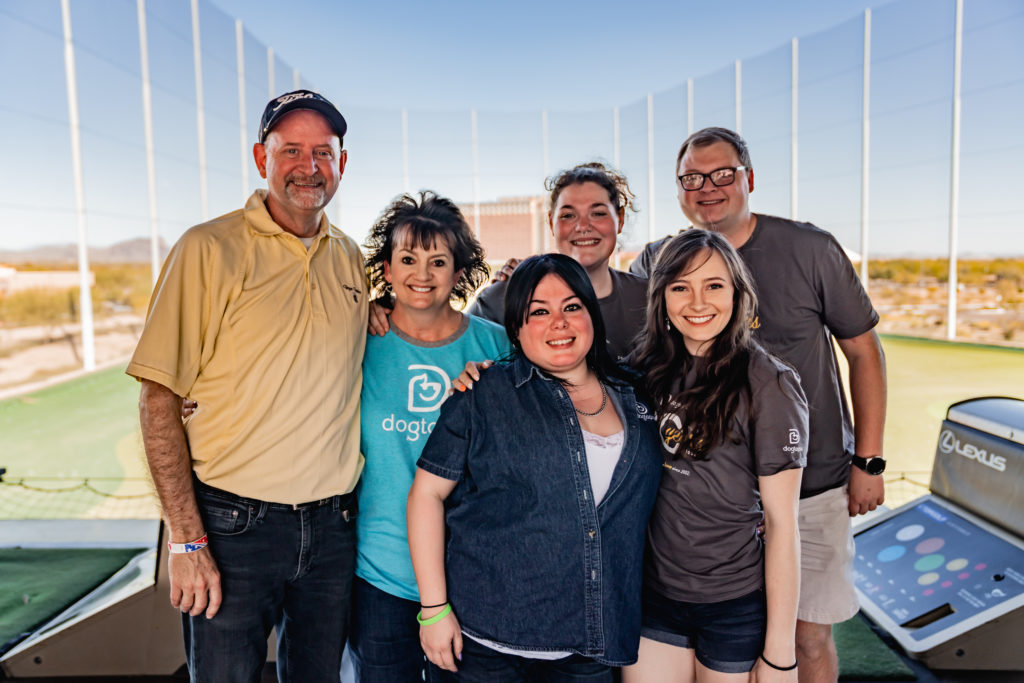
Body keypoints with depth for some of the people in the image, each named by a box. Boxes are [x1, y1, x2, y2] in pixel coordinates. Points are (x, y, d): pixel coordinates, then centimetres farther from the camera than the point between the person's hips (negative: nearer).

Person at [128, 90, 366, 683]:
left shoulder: (351, 259, 7)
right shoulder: (209, 250, -8)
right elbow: (159, 401, -10)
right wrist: (188, 540, -13)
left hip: (333, 526, 5)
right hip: (232, 525, -4)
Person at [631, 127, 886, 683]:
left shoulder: (811, 250, -6)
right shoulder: (656, 263, -2)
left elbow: (863, 351, 0)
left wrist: (868, 460, -1)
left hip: (812, 485, -1)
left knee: (808, 636, 7)